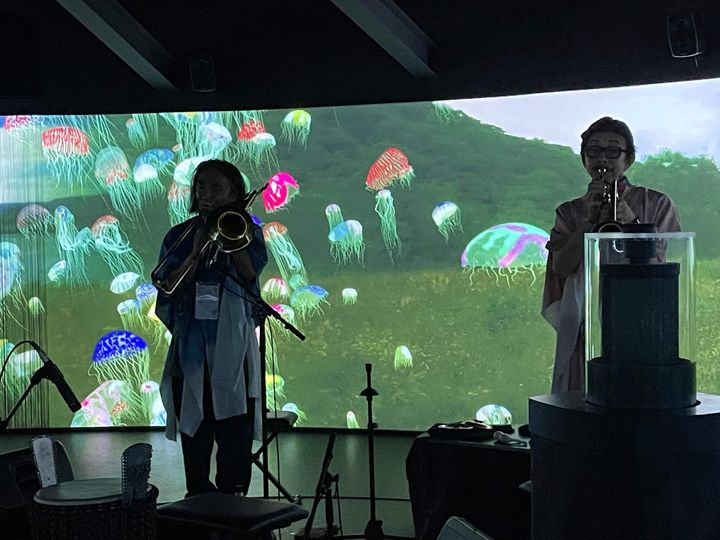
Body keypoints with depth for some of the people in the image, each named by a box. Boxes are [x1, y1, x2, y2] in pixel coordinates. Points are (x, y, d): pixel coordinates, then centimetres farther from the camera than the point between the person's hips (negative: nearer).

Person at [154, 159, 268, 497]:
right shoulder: (180, 236, 8)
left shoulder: (247, 232, 6)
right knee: (194, 432, 7)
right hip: (191, 348, 2)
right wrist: (197, 252, -13)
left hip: (232, 347, -1)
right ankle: (198, 500, 17)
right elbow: (168, 286, -3)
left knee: (235, 433, -1)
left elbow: (250, 273, -12)